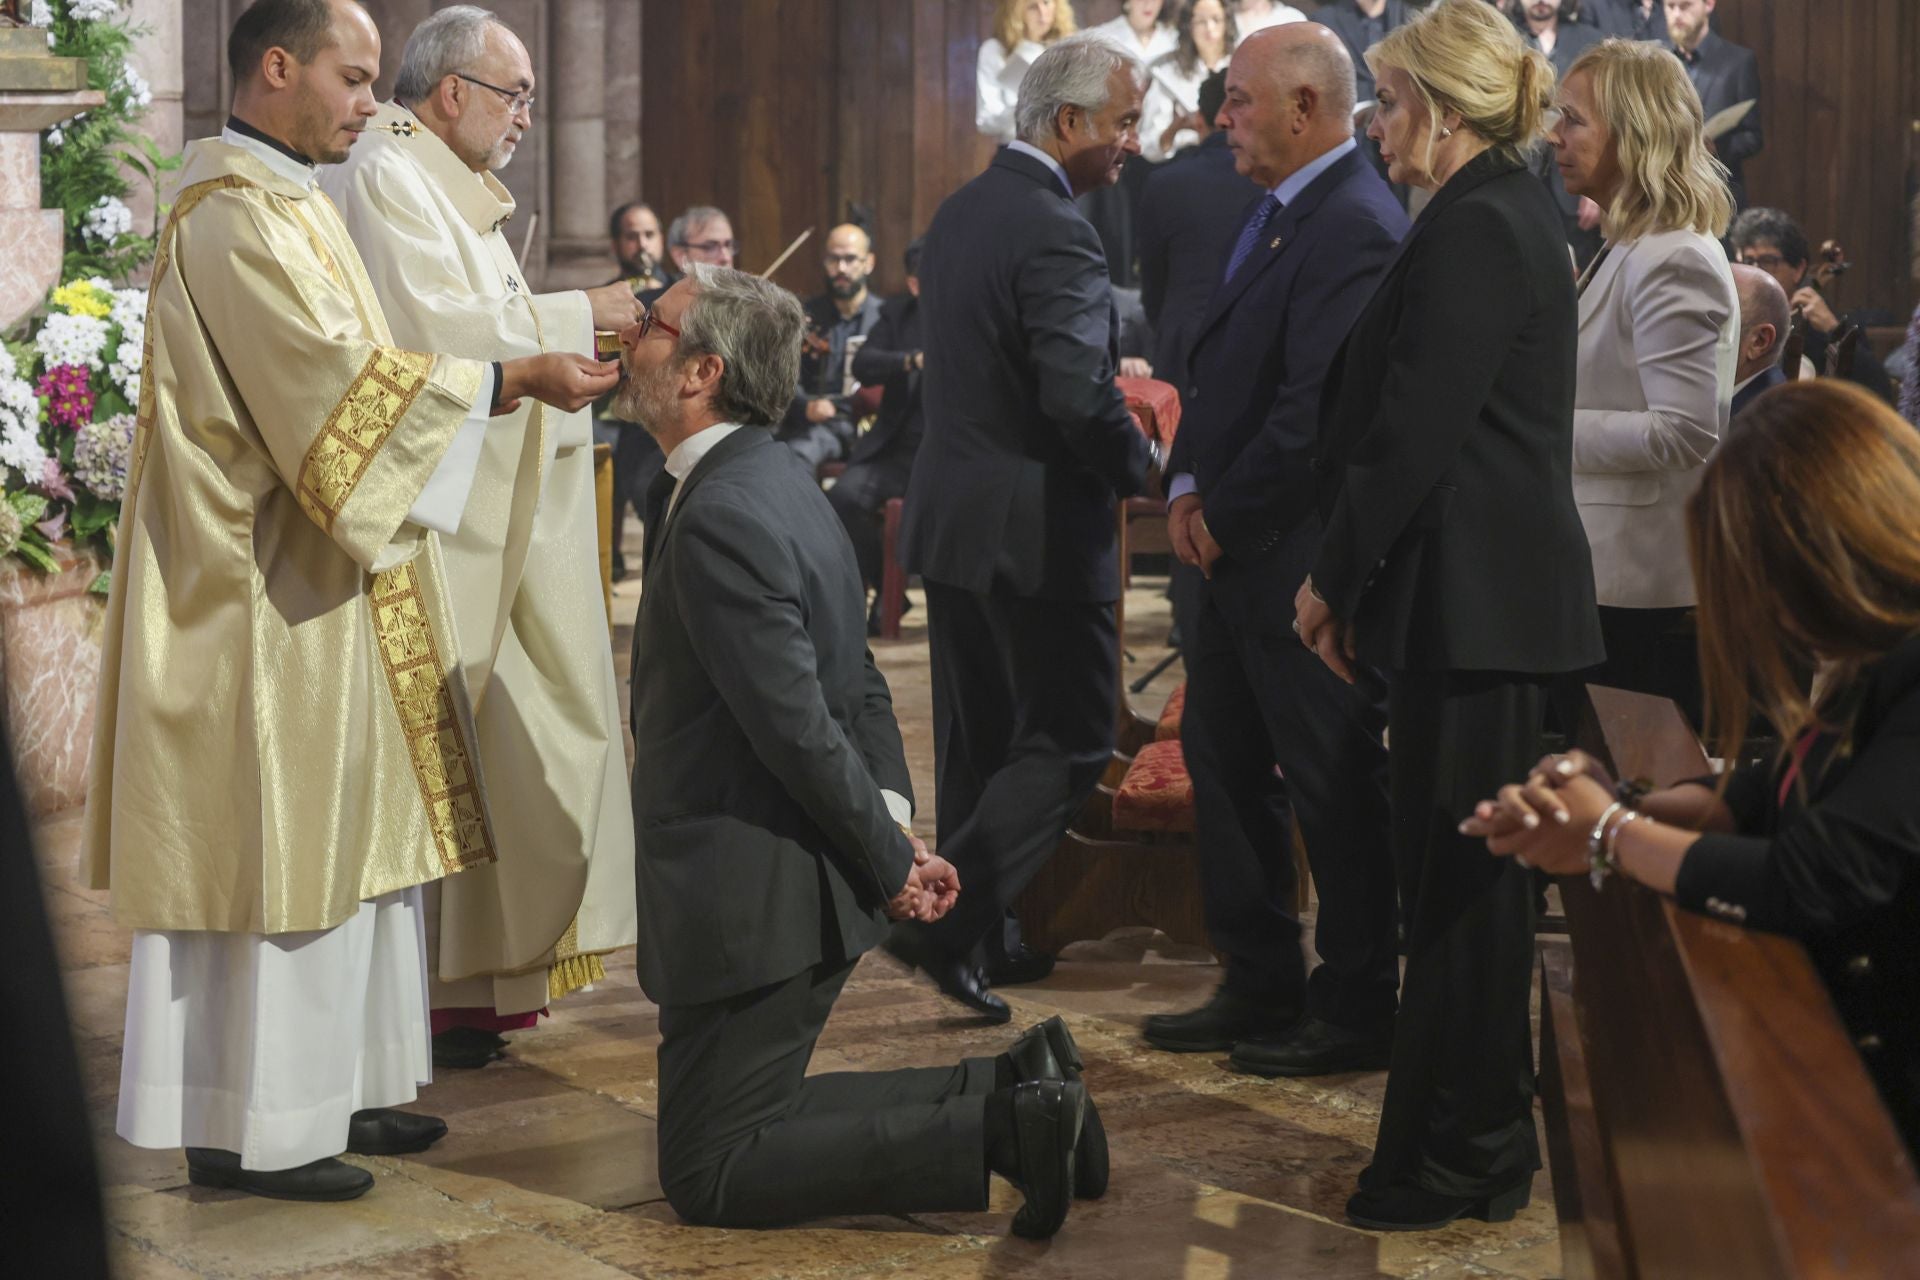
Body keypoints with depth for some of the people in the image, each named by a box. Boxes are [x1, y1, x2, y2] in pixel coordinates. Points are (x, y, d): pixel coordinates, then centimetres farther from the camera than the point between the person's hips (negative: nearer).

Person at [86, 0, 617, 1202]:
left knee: (342, 830, 13)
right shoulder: (236, 213, -16)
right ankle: (246, 1126, 2)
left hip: (322, 576, 10)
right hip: (272, 598, -10)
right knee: (274, 841, -5)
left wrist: (508, 381, 9)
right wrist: (507, 379, -19)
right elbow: (337, 378, -23)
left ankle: (330, 1087, 20)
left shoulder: (288, 203, 16)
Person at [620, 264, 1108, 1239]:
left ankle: (996, 1126, -9)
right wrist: (895, 823, 6)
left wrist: (890, 867, -13)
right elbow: (854, 682, 13)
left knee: (709, 1175, 0)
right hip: (798, 878, 10)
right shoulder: (771, 481, 9)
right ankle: (1010, 1089, 11)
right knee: (747, 1119, 20)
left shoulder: (720, 517, -23)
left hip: (751, 891, -10)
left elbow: (799, 724, -24)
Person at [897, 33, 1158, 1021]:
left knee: (979, 740, 16)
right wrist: (1144, 472, -10)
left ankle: (977, 936, 24)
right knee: (1069, 740, -1)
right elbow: (1080, 394, -26)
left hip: (950, 515, 9)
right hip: (1036, 528, -9)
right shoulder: (1053, 232, -19)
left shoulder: (959, 211, 10)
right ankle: (946, 915, -9)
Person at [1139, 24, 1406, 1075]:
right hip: (1236, 553, 10)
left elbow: (1315, 410, -24)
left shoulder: (1354, 228, -19)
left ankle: (1356, 1010, 13)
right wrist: (1185, 486, 3)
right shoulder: (1271, 209, 13)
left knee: (1334, 787, 1)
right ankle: (1259, 989, 27)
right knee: (1225, 766, 16)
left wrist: (1225, 514, -14)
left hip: (1302, 559, -10)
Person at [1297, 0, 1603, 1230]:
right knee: (1469, 876, 16)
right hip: (1496, 589, 10)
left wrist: (1338, 577, -9)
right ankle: (1482, 1141, 26)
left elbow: (1413, 434, -19)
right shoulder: (1513, 213, 15)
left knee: (1457, 883, -2)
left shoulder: (1474, 231, -16)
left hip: (1471, 602, -10)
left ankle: (1462, 1161, 6)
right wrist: (1354, 578, 14)